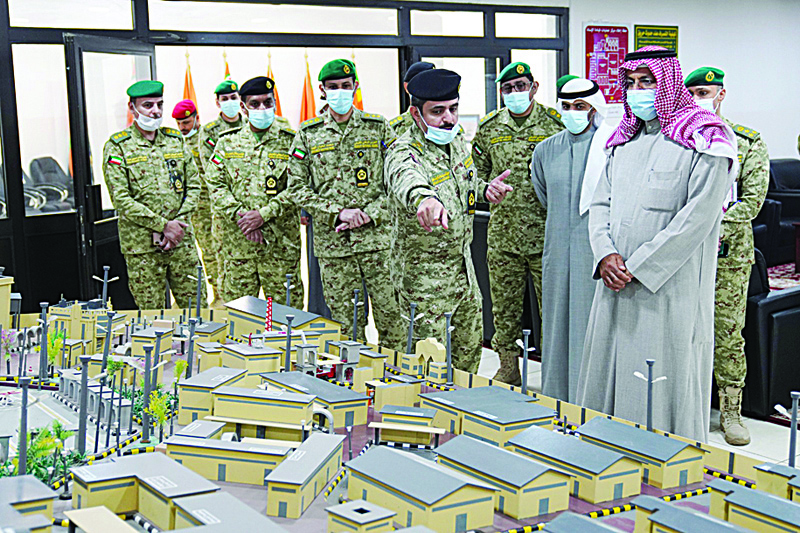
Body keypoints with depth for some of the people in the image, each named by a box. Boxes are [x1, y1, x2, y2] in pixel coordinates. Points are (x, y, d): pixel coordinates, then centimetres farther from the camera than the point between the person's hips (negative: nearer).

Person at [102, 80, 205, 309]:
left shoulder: (176, 140, 11)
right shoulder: (117, 147, -3)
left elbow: (194, 185, 10)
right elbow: (121, 200, -10)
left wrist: (179, 223, -5)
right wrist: (163, 225, -14)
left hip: (182, 241, 4)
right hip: (142, 246, -4)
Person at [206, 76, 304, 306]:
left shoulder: (290, 141, 0)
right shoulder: (227, 141, 9)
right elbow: (215, 184, 5)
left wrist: (263, 214, -14)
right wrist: (239, 215, -9)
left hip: (280, 243, -2)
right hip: (237, 242, 2)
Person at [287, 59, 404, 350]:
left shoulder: (378, 127, 6)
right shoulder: (308, 134, 7)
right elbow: (296, 188, 3)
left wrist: (368, 214, -10)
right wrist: (338, 212, -9)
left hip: (378, 236, 0)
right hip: (332, 242, 1)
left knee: (391, 315, 0)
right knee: (345, 323, 6)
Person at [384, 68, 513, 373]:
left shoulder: (457, 137, 0)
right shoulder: (403, 152, -25)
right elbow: (405, 179, -51)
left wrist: (485, 190, -3)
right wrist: (424, 199, -74)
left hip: (464, 264, 8)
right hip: (425, 275, -8)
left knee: (470, 344, 23)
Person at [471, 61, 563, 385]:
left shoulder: (555, 124, -2)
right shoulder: (489, 128, 9)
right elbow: (478, 173, 24)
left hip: (545, 233, -3)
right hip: (503, 234, 4)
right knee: (504, 306, 10)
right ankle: (508, 367, 23)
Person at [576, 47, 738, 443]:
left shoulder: (703, 141, -7)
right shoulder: (624, 140, 15)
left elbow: (697, 219, -15)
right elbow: (600, 203, 14)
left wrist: (637, 267, -16)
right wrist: (606, 254, -6)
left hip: (670, 287, -7)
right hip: (616, 285, 7)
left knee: (663, 389, -2)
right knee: (607, 375, 12)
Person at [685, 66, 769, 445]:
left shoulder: (749, 144, 4)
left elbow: (753, 199, -4)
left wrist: (715, 230, -16)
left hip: (728, 255, -2)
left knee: (728, 334, 1)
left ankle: (731, 411, 11)